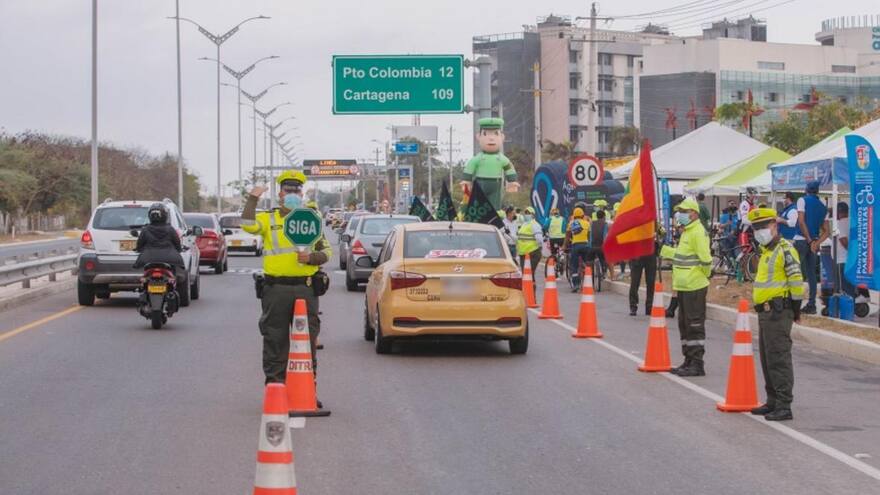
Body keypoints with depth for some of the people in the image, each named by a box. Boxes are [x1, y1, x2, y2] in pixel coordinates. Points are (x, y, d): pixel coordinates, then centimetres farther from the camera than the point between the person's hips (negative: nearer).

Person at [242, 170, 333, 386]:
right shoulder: (268, 219, 8)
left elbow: (327, 251, 15)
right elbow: (247, 224, -13)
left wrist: (311, 257, -5)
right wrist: (253, 199, -11)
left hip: (305, 289, 2)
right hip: (276, 289, -2)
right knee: (275, 341, 3)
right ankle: (274, 385, 10)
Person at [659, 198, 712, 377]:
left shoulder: (698, 233, -16)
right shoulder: (687, 231, 15)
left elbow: (705, 258, -22)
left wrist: (705, 273, -7)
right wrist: (662, 249, 25)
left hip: (694, 287, -10)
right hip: (684, 286, 10)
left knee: (695, 325, -5)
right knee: (684, 324, 15)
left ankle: (697, 364, -2)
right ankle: (689, 361, 24)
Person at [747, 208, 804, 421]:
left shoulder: (785, 250, -13)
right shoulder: (767, 251, 19)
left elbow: (796, 280, -17)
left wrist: (796, 308, -12)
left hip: (778, 312, -10)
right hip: (765, 311, 10)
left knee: (779, 359, -10)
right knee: (767, 359, 16)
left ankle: (784, 406, -10)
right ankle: (773, 401, 25)